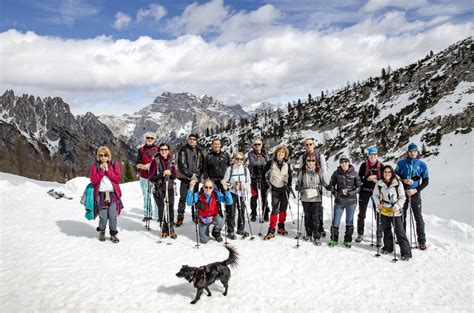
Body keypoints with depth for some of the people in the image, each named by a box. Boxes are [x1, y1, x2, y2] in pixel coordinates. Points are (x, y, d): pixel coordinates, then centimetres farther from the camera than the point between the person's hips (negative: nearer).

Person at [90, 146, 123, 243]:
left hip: (113, 194, 1)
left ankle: (113, 233, 13)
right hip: (101, 194, -1)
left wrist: (108, 170, -10)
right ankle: (102, 232, 24)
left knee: (113, 216, -3)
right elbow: (93, 180, -4)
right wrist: (101, 171, -12)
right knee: (103, 216, -1)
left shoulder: (114, 165, 6)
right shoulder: (95, 166, 5)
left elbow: (118, 178, -4)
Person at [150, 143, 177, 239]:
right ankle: (164, 229, 15)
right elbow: (151, 177, -7)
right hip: (159, 189, -3)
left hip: (170, 188, 3)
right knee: (161, 209, 0)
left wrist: (170, 173, -11)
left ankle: (171, 229, 15)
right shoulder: (155, 161, -5)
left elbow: (175, 176, 10)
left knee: (170, 209, 2)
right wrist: (162, 174, -19)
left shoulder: (171, 161, 7)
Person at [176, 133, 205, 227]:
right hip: (185, 178, -3)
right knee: (183, 198, -2)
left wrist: (197, 175, -7)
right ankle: (180, 217, 5)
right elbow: (181, 165, -8)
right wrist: (190, 174, -13)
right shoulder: (183, 150, -3)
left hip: (196, 178, 3)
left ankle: (195, 216, 21)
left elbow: (202, 164, 8)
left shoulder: (199, 151, 7)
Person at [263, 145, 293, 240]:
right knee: (275, 210, -8)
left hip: (285, 189, 3)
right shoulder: (270, 163, -4)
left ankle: (281, 227, 23)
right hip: (275, 189, -2)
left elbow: (290, 176, 12)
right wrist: (267, 182, -1)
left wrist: (289, 186, 6)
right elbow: (264, 173, 6)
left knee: (283, 209, 8)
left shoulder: (287, 164, 3)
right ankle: (271, 231, -6)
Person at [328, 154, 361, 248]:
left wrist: (351, 193, -12)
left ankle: (348, 240, 26)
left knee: (349, 222, 11)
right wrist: (336, 193, -7)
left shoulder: (354, 174, -4)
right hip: (339, 201, 0)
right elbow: (331, 185, 7)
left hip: (351, 201, 0)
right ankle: (334, 239, 21)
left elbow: (358, 187, 2)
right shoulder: (336, 173, -3)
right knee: (335, 221, 4)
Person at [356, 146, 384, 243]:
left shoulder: (380, 166, 0)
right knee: (362, 213, 7)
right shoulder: (364, 165, 0)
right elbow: (359, 179, 1)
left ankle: (379, 236, 4)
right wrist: (368, 179, -15)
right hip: (365, 191, 1)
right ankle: (360, 234, 21)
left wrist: (378, 180, -14)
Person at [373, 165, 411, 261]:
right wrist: (378, 203, -6)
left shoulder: (398, 183, -11)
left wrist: (397, 206, -18)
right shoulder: (379, 183, -2)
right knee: (386, 230, 17)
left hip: (395, 212, -4)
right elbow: (375, 195, 10)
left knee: (400, 231, -4)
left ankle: (406, 252, 2)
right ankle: (388, 247, 35)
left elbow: (402, 197, -6)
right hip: (384, 211, 4)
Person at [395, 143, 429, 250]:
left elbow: (426, 181, 3)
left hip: (415, 193, -1)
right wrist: (403, 181, -13)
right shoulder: (401, 163, 2)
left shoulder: (422, 165, 1)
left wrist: (416, 190, -10)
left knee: (418, 217, -2)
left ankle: (422, 240, 5)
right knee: (402, 216, 9)